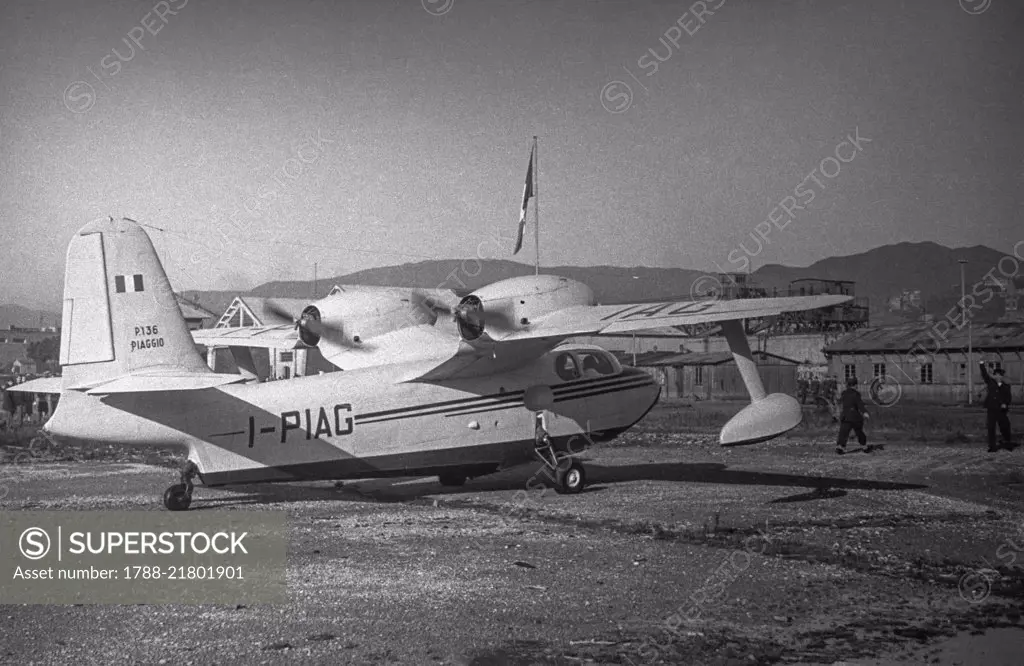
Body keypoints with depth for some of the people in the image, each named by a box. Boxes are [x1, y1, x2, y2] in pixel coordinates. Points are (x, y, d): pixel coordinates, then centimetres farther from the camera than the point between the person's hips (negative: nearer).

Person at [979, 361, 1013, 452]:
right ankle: (992, 447, 6)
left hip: (1002, 410, 0)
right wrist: (982, 364, -13)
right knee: (991, 429, 1)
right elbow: (984, 374, -2)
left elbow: (1009, 397, 5)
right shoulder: (990, 382, 7)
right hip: (991, 410, 0)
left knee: (1005, 428, 4)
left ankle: (1007, 444, 21)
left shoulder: (1006, 386, 8)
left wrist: (1005, 404, -14)